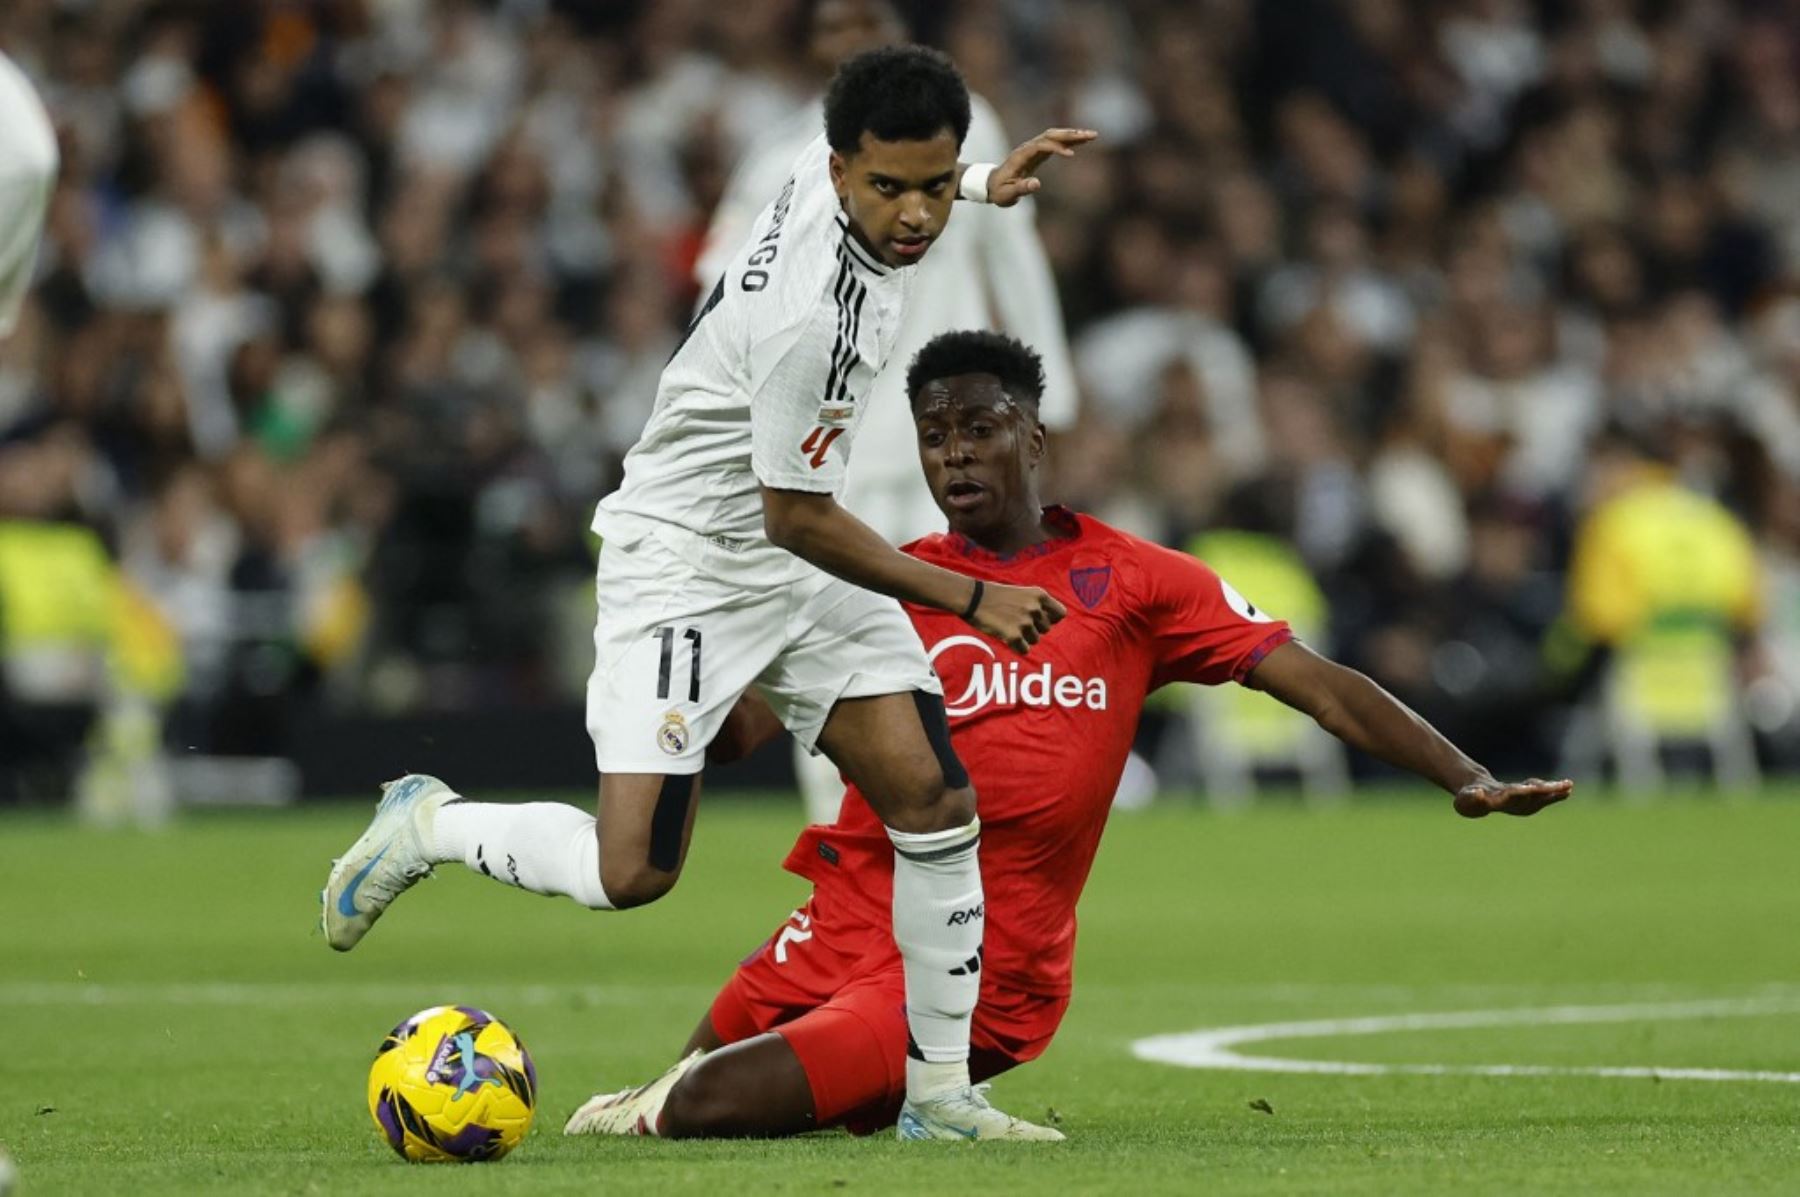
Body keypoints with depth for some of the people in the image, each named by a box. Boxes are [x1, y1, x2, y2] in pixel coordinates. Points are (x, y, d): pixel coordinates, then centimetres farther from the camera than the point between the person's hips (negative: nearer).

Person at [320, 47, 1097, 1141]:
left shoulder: (840, 164, -8)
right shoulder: (807, 318, -34)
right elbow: (795, 519, -23)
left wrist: (980, 183, 23)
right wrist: (970, 598, -16)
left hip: (800, 557, 8)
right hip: (689, 559, -8)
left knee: (935, 802, -4)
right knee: (631, 874, -16)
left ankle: (941, 1092, 4)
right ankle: (428, 825, 12)